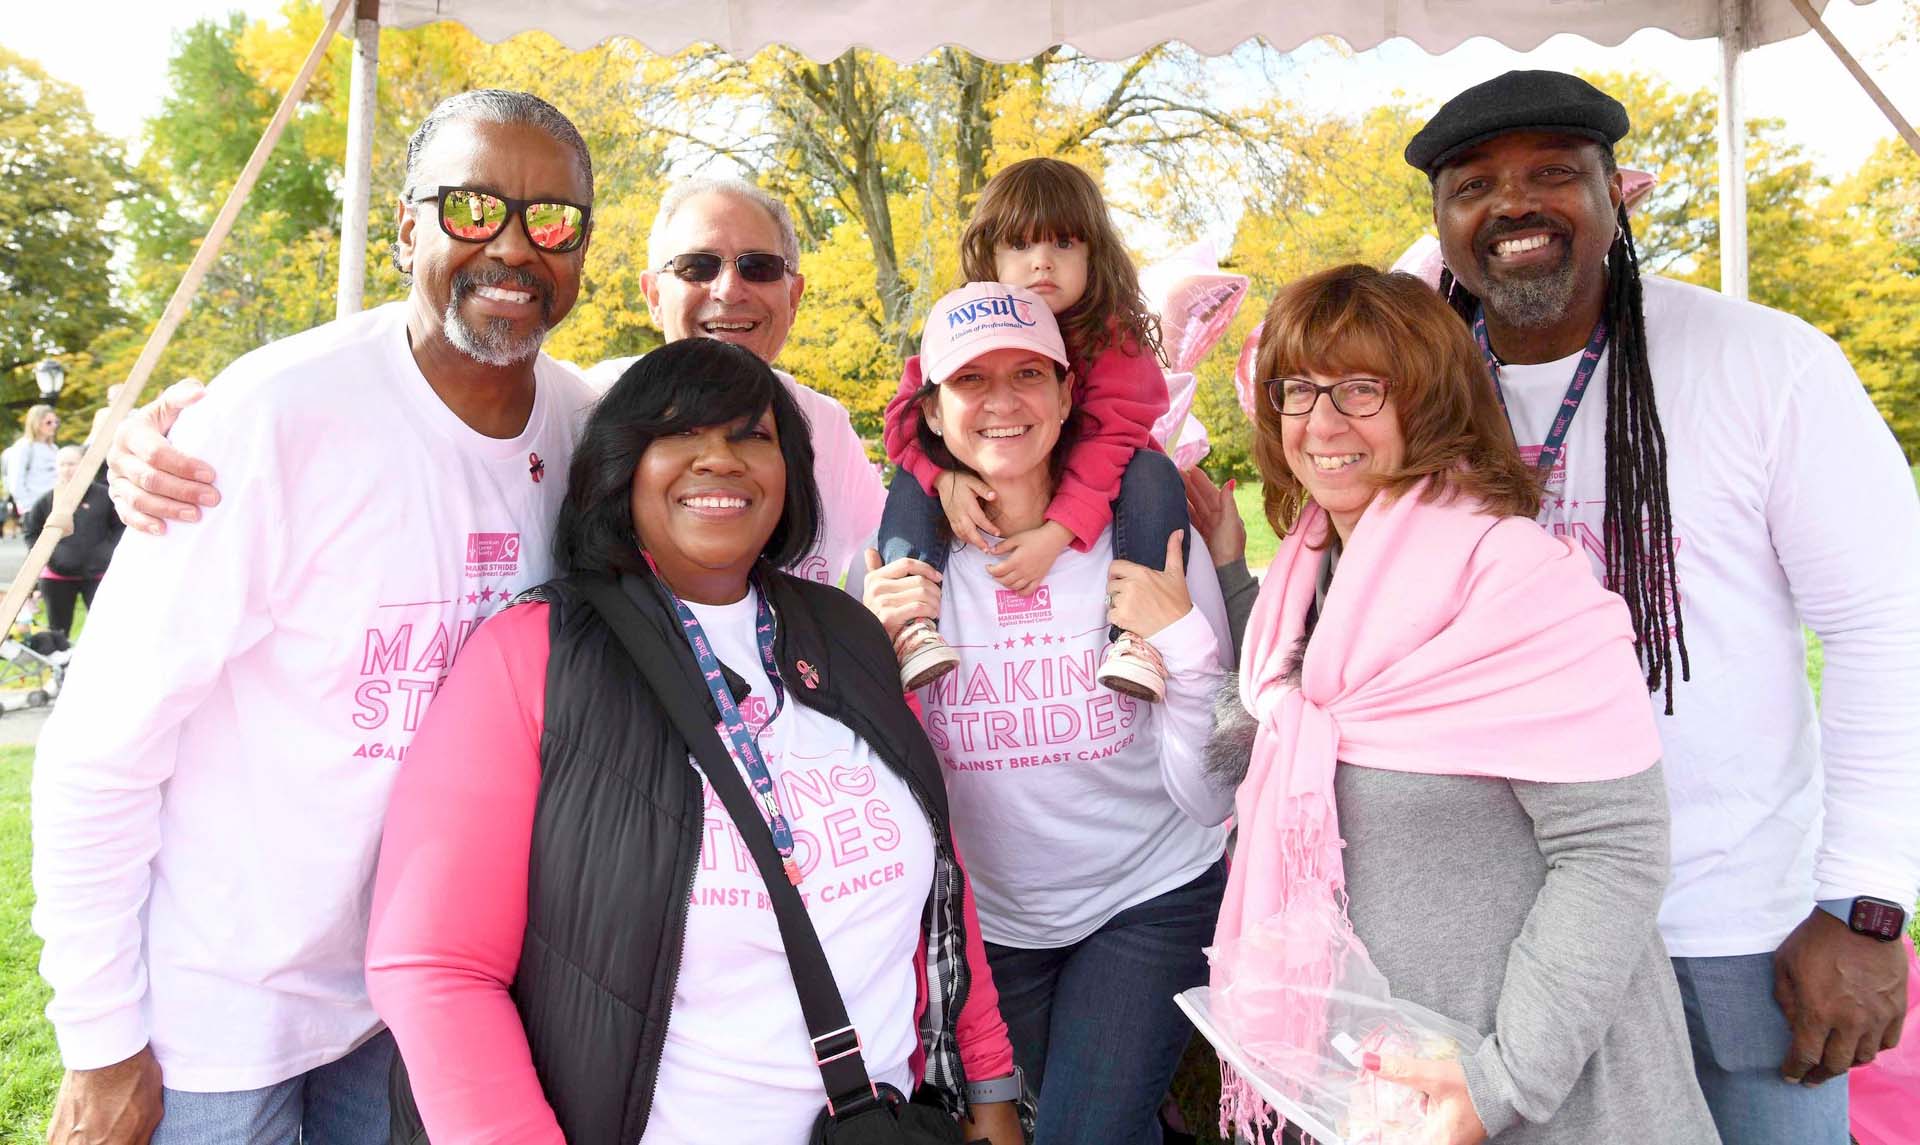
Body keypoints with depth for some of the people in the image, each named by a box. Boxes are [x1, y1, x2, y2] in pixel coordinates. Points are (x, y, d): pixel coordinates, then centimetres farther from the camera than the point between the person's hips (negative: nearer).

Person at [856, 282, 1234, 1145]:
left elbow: (1214, 799, -11)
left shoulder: (1151, 545, -13)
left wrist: (1184, 638, -24)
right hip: (986, 923, 3)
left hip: (1150, 900, -2)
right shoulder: (903, 570, -9)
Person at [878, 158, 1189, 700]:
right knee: (910, 482, -17)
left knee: (1154, 472, -29)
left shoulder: (1116, 336, -16)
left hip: (1091, 498, -2)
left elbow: (1112, 440, -27)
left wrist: (1056, 532, -40)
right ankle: (913, 623, -28)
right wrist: (944, 477, -34)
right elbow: (908, 412, -12)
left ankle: (1137, 632, -33)